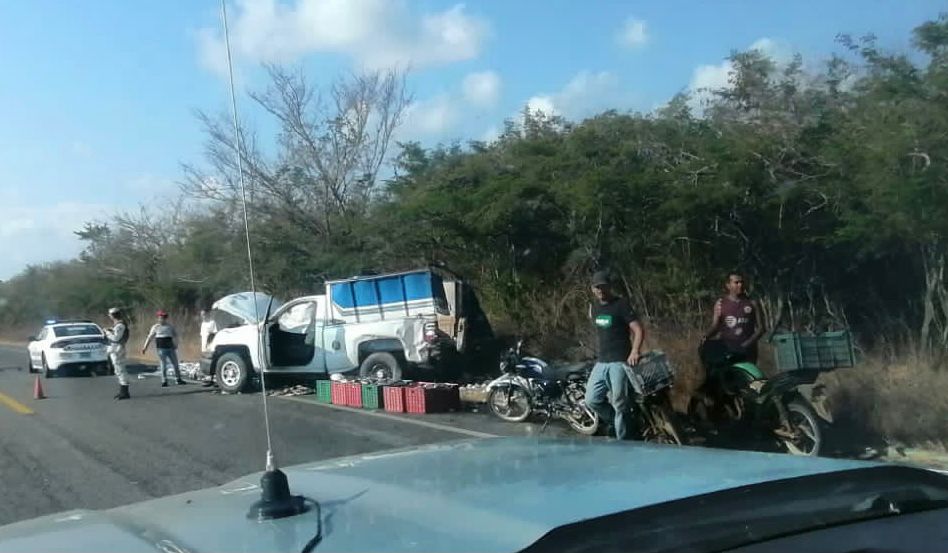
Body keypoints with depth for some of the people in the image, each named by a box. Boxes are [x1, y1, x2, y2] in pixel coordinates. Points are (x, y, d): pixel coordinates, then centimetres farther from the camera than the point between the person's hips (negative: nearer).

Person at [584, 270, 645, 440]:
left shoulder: (621, 304, -8)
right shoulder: (593, 306, 12)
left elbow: (639, 330, -14)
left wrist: (635, 351, -28)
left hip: (620, 362, -6)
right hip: (601, 362, 7)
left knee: (620, 405, -6)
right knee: (592, 400, 1)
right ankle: (616, 422, 21)